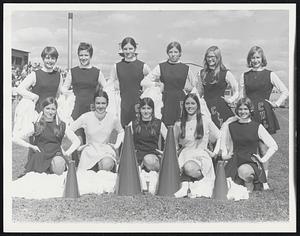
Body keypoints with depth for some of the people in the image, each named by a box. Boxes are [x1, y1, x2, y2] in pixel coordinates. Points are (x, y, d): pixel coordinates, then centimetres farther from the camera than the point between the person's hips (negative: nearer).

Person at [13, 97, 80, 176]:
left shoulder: (61, 126, 16)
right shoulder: (36, 126, 12)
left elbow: (76, 141, 18)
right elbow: (15, 138, 10)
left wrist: (67, 153, 5)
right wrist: (31, 146, 2)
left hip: (56, 155, 0)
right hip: (39, 157, 0)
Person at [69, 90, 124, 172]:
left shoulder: (113, 119, -2)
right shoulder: (86, 117, -8)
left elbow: (121, 132, 19)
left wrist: (117, 145, 5)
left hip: (106, 150, 2)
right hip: (90, 151, -1)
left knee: (107, 165, -34)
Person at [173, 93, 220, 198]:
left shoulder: (205, 121, 6)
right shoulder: (178, 124, 11)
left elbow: (220, 137, 13)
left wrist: (215, 152, 3)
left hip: (201, 155, -1)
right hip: (185, 154, 1)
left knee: (189, 168, -35)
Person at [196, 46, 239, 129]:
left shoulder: (226, 73, 2)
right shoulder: (202, 73, 13)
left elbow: (236, 92, 7)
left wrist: (230, 100, -4)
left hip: (221, 108, -3)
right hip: (206, 108, 3)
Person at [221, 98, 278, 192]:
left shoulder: (257, 127, 3)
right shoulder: (231, 126, 9)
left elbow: (273, 146, 5)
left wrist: (263, 159, -2)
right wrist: (224, 154, 14)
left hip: (251, 163, -2)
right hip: (235, 162, 3)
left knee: (244, 171, -39)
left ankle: (250, 185, -5)